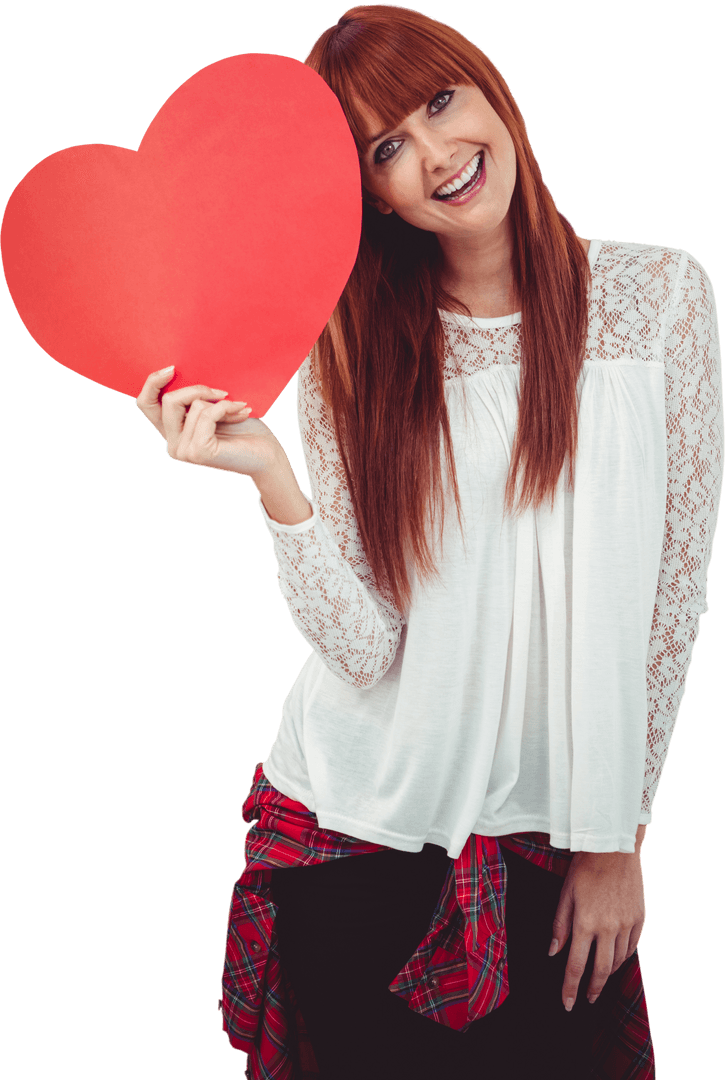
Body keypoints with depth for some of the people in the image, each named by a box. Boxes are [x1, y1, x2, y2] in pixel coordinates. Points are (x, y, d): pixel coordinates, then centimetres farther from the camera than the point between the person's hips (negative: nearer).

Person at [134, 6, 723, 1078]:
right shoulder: (352, 349, -5)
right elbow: (363, 649, -12)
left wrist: (615, 836, -1)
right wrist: (271, 478, -28)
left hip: (550, 832, 0)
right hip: (359, 831, 0)